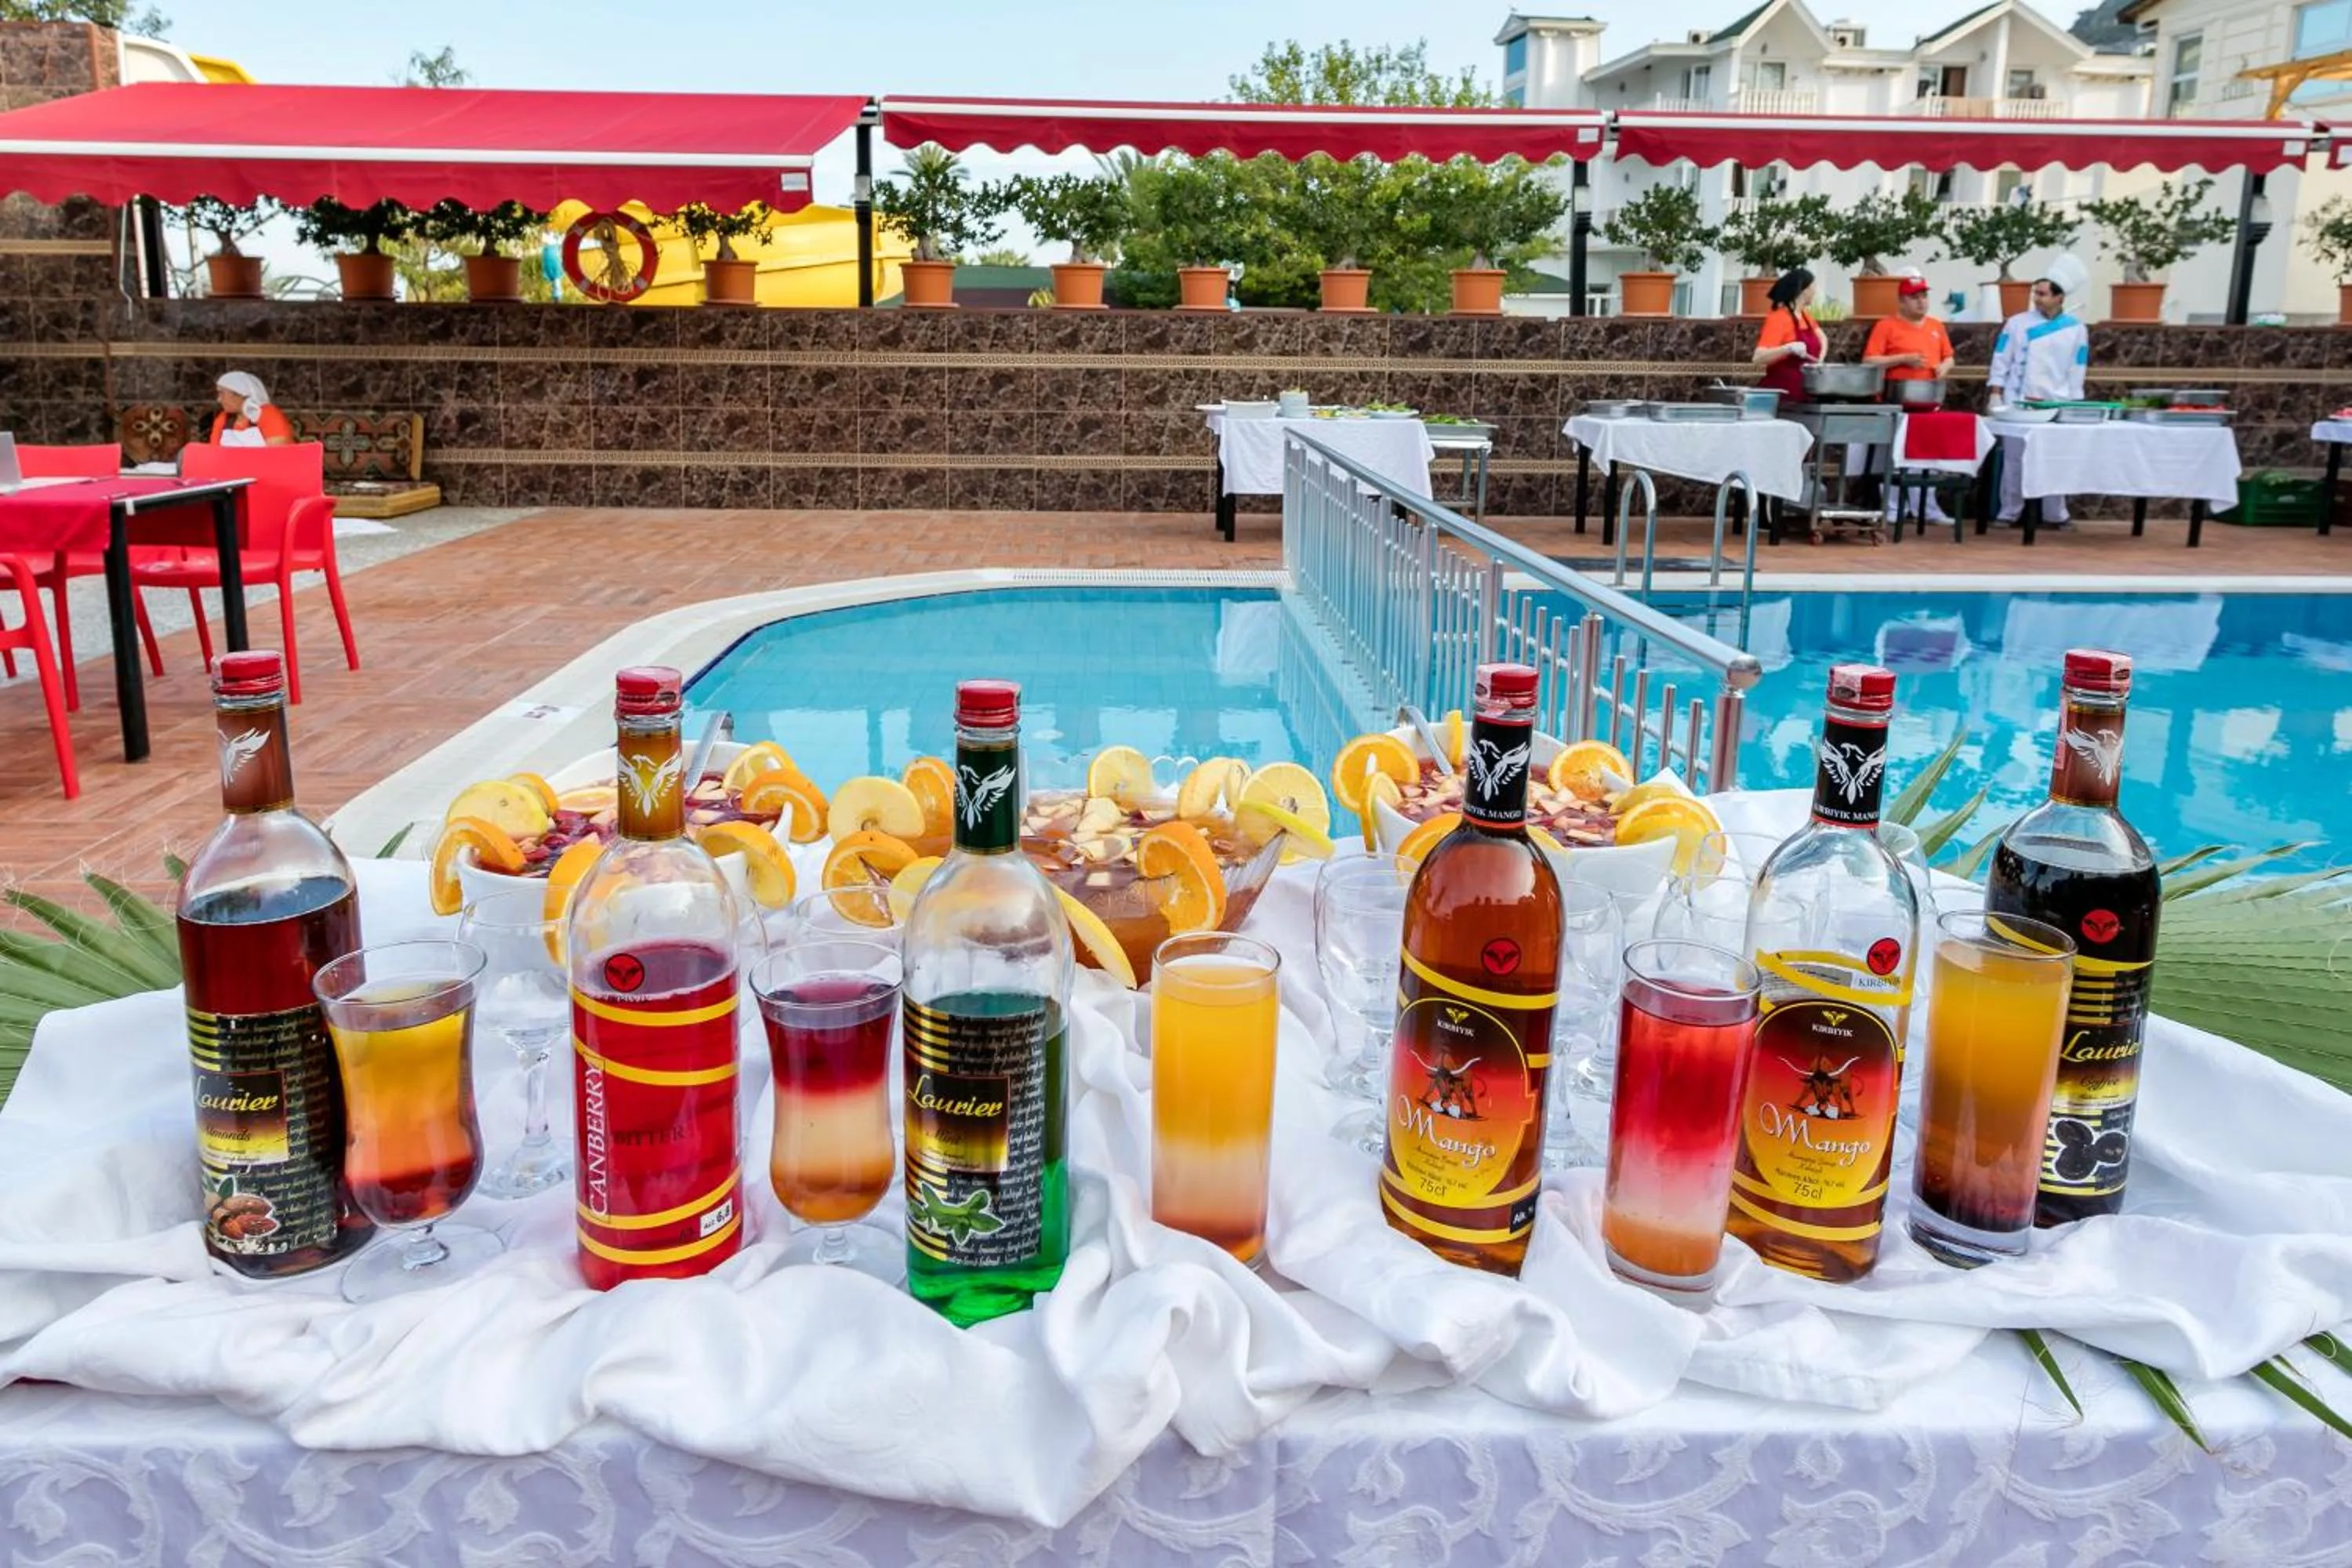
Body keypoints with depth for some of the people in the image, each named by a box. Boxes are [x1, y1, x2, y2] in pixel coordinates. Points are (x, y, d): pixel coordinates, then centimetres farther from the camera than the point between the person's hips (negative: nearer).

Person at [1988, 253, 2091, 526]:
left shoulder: (2076, 330, 3)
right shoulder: (2017, 323, 1)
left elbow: (2076, 374, 6)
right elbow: (2001, 362, 3)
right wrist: (1996, 395, -4)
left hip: (2055, 407, 1)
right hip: (2017, 403, -1)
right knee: (2014, 459, 0)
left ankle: (2055, 514, 14)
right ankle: (2009, 513, 10)